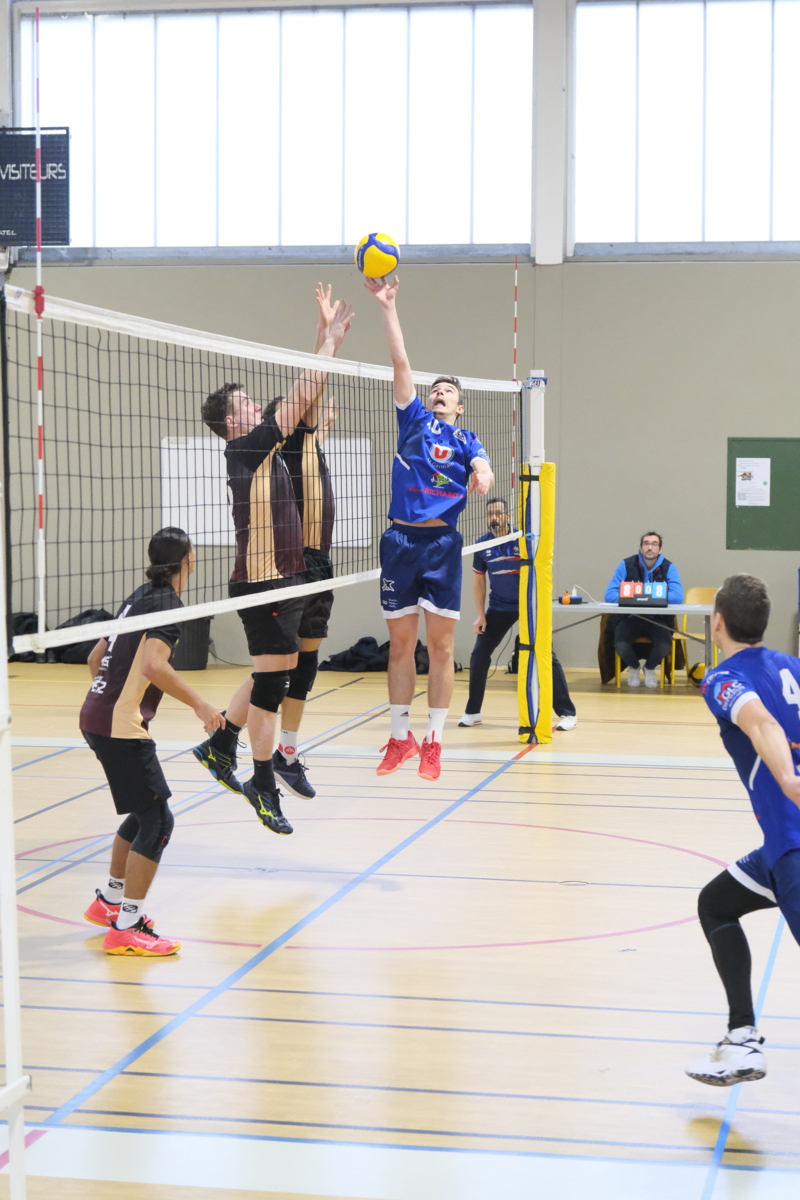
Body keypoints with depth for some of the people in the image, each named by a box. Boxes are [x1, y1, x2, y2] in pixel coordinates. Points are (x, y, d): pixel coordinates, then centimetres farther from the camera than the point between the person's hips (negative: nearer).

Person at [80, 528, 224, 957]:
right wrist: (199, 704, -20)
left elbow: (96, 658, 23)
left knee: (144, 811, 22)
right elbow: (154, 666, -26)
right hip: (121, 727, -10)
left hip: (97, 716, 10)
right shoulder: (166, 602, -11)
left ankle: (109, 900, 32)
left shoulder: (139, 597, 16)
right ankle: (125, 929, -7)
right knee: (157, 820, -7)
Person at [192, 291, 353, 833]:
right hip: (263, 583, -9)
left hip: (285, 579, 9)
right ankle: (264, 786, 6)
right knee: (272, 680, -3)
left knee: (275, 675, 18)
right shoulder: (245, 448, -13)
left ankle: (220, 745, 30)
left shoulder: (267, 446, 11)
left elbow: (304, 396, 14)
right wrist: (331, 336, -9)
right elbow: (303, 395, -15)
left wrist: (330, 335, 11)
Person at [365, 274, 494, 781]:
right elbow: (400, 361, 7)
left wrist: (483, 477, -32)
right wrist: (388, 306, 0)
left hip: (442, 543, -1)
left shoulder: (466, 440, 12)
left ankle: (434, 743, 7)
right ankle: (400, 738, 16)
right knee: (401, 644, 6)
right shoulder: (415, 420, 14)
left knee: (441, 646, 0)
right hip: (401, 540, 2)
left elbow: (482, 468, -8)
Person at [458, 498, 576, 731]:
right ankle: (472, 712, 12)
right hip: (499, 607, 3)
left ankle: (567, 713, -1)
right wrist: (481, 615, 3)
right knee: (479, 654, -2)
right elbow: (479, 580, 6)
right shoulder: (483, 544, -3)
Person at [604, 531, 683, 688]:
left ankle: (650, 668, 8)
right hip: (630, 617, 0)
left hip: (658, 620, 0)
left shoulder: (669, 568, -3)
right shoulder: (626, 565, -2)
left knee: (664, 645, -31)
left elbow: (678, 597, -16)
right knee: (620, 645, -30)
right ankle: (633, 667, 9)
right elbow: (609, 595, -9)